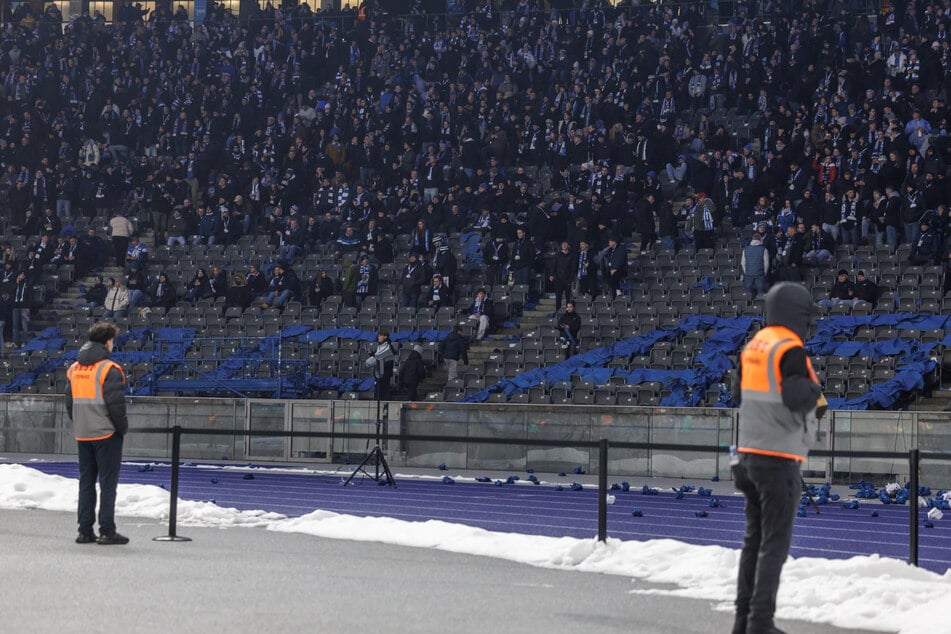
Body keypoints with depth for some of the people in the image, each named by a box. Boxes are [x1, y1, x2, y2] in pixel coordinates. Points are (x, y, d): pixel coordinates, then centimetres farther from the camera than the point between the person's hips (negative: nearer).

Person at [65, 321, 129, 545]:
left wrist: (79, 425, 17)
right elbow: (116, 404, -16)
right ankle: (107, 531, -3)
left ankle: (85, 530, 12)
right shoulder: (110, 369, -13)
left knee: (86, 482, 11)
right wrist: (123, 428, -3)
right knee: (108, 482, -1)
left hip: (82, 435, 6)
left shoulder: (74, 369, 9)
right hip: (107, 434, -6)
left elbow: (69, 403, 12)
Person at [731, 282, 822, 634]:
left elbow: (739, 394, 19)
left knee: (754, 539, 13)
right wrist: (814, 389, -5)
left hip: (749, 455, 8)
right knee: (775, 543, -4)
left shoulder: (753, 346, 9)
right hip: (780, 459, -8)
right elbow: (797, 399, -25)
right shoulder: (790, 350, -16)